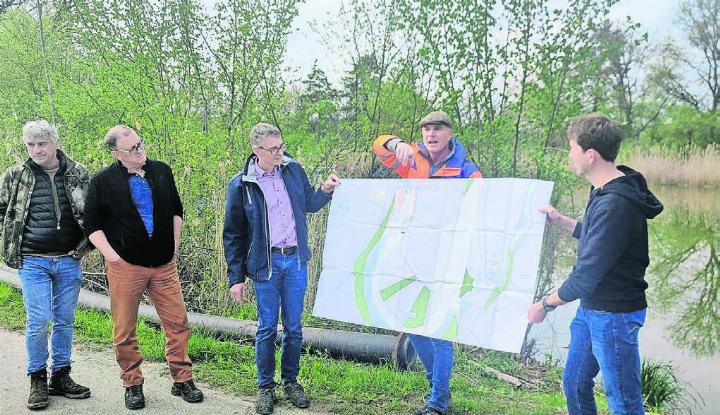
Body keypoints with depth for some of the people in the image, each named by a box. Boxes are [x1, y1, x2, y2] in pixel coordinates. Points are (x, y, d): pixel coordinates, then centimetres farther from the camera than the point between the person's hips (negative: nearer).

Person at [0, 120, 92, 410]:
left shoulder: (78, 173, 2)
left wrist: (86, 245, 3)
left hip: (69, 261, 2)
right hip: (33, 262, -1)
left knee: (65, 321, 9)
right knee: (38, 322, -2)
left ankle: (61, 377, 23)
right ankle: (37, 381, 13)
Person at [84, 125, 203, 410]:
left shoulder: (162, 172, 5)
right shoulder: (103, 181, -5)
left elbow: (176, 210, 17)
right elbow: (92, 226, 0)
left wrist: (174, 246, 10)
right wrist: (112, 256, -9)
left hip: (164, 265, 3)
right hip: (125, 266, -3)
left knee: (177, 323, 4)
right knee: (124, 331, 6)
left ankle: (182, 380, 17)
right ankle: (132, 384, 22)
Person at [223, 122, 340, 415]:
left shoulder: (293, 170, 1)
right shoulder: (241, 185, -8)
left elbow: (309, 204, 18)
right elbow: (233, 235, -3)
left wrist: (325, 191, -4)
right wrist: (236, 278, -4)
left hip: (296, 260, 3)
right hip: (266, 264, -3)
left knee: (294, 326, 11)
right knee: (267, 328, 6)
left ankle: (291, 381, 28)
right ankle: (265, 387, 23)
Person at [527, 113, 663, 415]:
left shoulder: (614, 205, -28)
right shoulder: (605, 191, 4)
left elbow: (586, 276, -25)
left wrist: (546, 305, -12)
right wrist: (561, 221, 15)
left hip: (614, 316, -10)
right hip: (591, 310, 10)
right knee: (574, 385, 21)